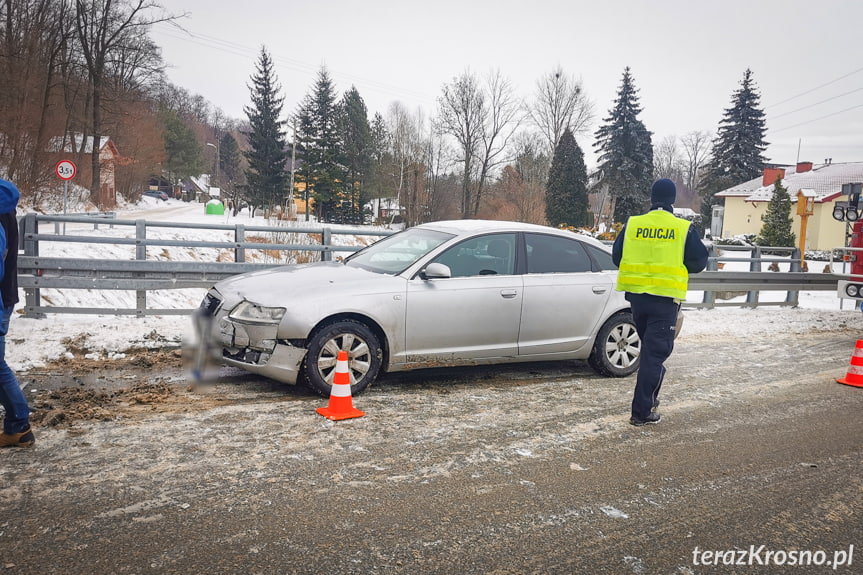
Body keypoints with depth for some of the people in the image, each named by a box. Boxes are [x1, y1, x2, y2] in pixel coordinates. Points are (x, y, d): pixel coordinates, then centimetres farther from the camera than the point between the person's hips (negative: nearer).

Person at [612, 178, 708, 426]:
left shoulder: (632, 224, -1)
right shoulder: (684, 229, -6)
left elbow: (617, 256, 6)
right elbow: (699, 261, 2)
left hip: (637, 295, 4)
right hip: (665, 297, -3)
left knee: (649, 348, 22)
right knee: (655, 352, 0)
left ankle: (649, 398, 35)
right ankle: (642, 412, -2)